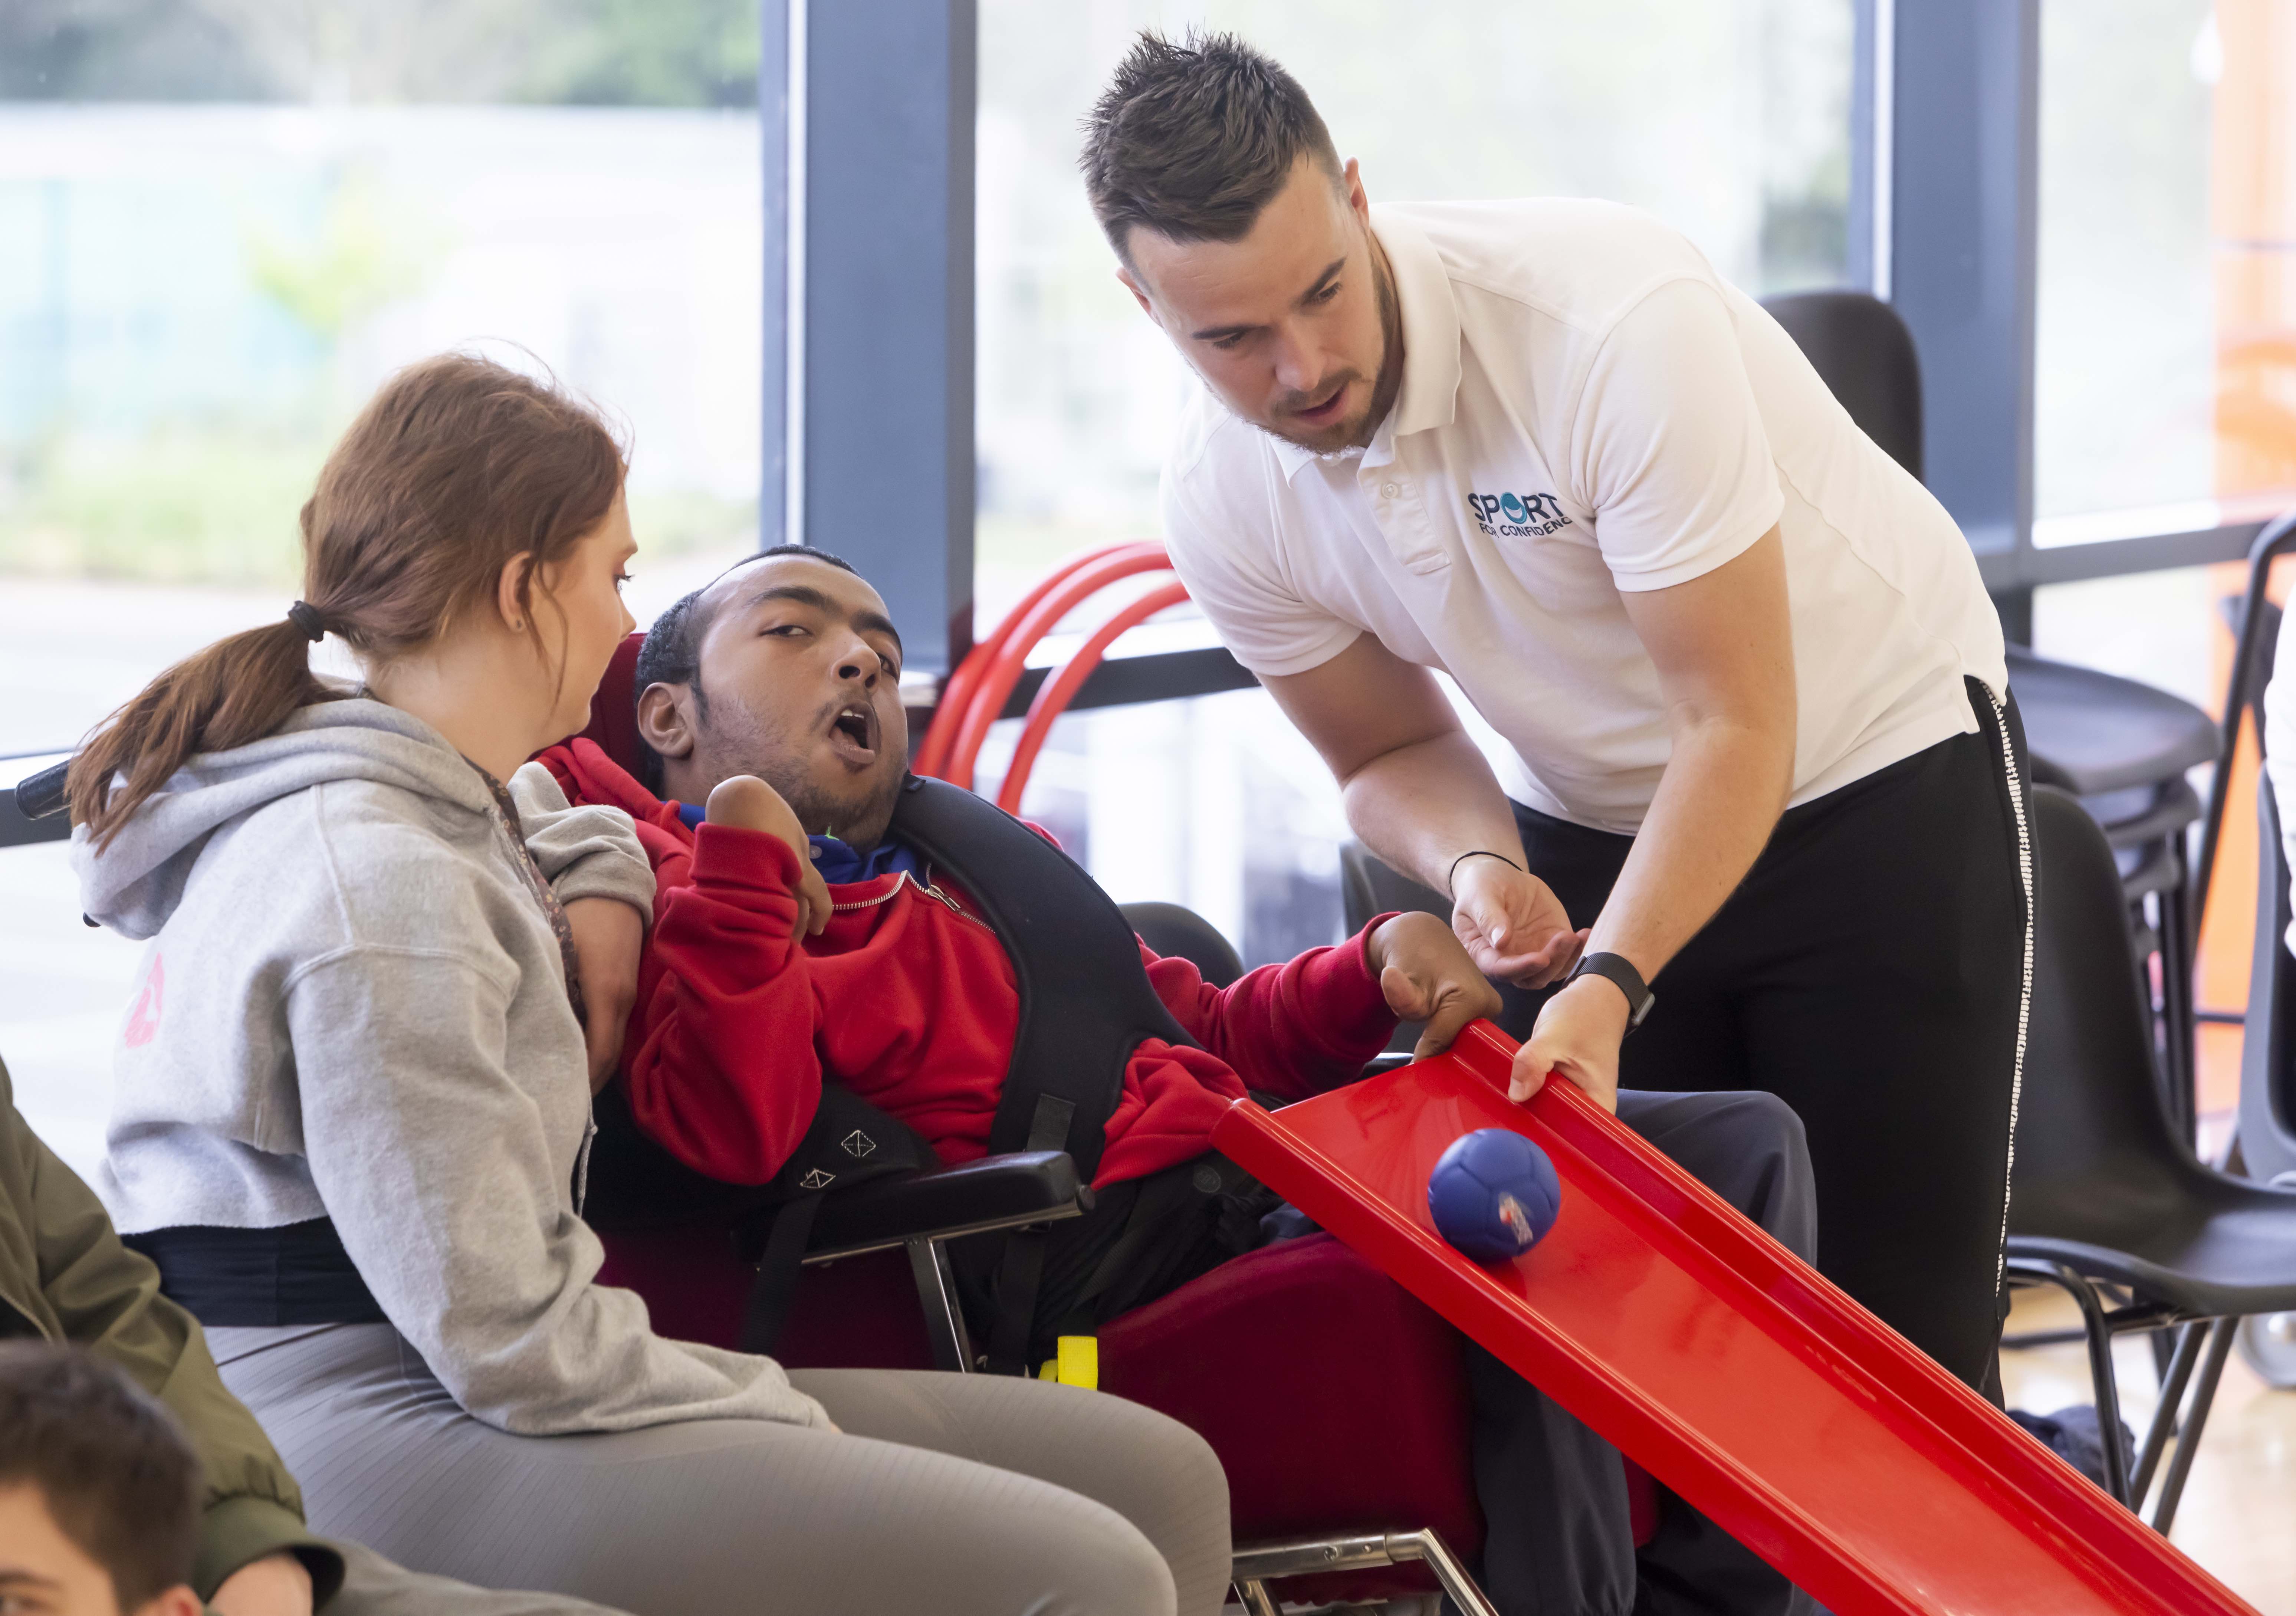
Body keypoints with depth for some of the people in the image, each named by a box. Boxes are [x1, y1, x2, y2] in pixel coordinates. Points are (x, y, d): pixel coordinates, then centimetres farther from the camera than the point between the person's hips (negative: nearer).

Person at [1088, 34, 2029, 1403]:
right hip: (1591, 827, 5)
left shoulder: (1617, 318, -31)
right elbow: (1390, 751, 3)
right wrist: (1476, 866, -20)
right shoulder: (1224, 503, -13)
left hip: (1870, 764, -5)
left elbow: (1736, 729, -28)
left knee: (1897, 1337, -9)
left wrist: (1610, 985, -39)